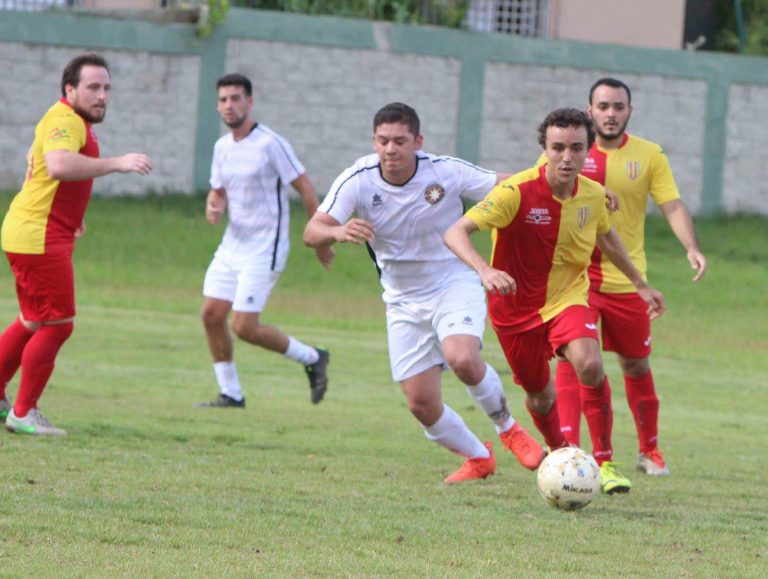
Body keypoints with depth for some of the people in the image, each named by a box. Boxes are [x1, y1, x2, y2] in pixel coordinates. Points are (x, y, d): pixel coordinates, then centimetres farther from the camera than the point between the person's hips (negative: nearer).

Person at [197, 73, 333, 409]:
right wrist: (213, 208, -4)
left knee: (244, 327, -12)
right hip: (232, 245, 8)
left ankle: (312, 358, 8)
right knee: (211, 315, 0)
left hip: (264, 250, -8)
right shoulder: (222, 147, 9)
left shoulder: (270, 144, -15)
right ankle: (231, 394, 13)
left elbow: (305, 189, -11)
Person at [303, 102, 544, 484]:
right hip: (403, 301, 2)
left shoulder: (446, 172, -17)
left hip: (454, 284, -2)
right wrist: (339, 231, -48)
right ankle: (478, 458, 27)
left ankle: (508, 428, -3)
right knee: (422, 404, -1)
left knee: (461, 358, -31)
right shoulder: (358, 181, -16)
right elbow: (312, 233, -23)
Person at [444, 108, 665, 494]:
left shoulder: (592, 195, -8)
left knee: (590, 364, -27)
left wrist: (640, 284, 25)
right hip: (516, 308, -2)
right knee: (540, 395, 12)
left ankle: (604, 463, -16)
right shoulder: (517, 192, -24)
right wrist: (484, 270, -49)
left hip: (567, 299, 2)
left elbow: (605, 235, 17)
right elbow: (455, 233, -31)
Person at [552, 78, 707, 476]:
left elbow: (672, 206, -7)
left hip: (627, 279, 1)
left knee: (636, 365, 13)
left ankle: (649, 451, 28)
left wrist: (691, 247, -22)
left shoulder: (649, 156, 0)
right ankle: (568, 445, -19)